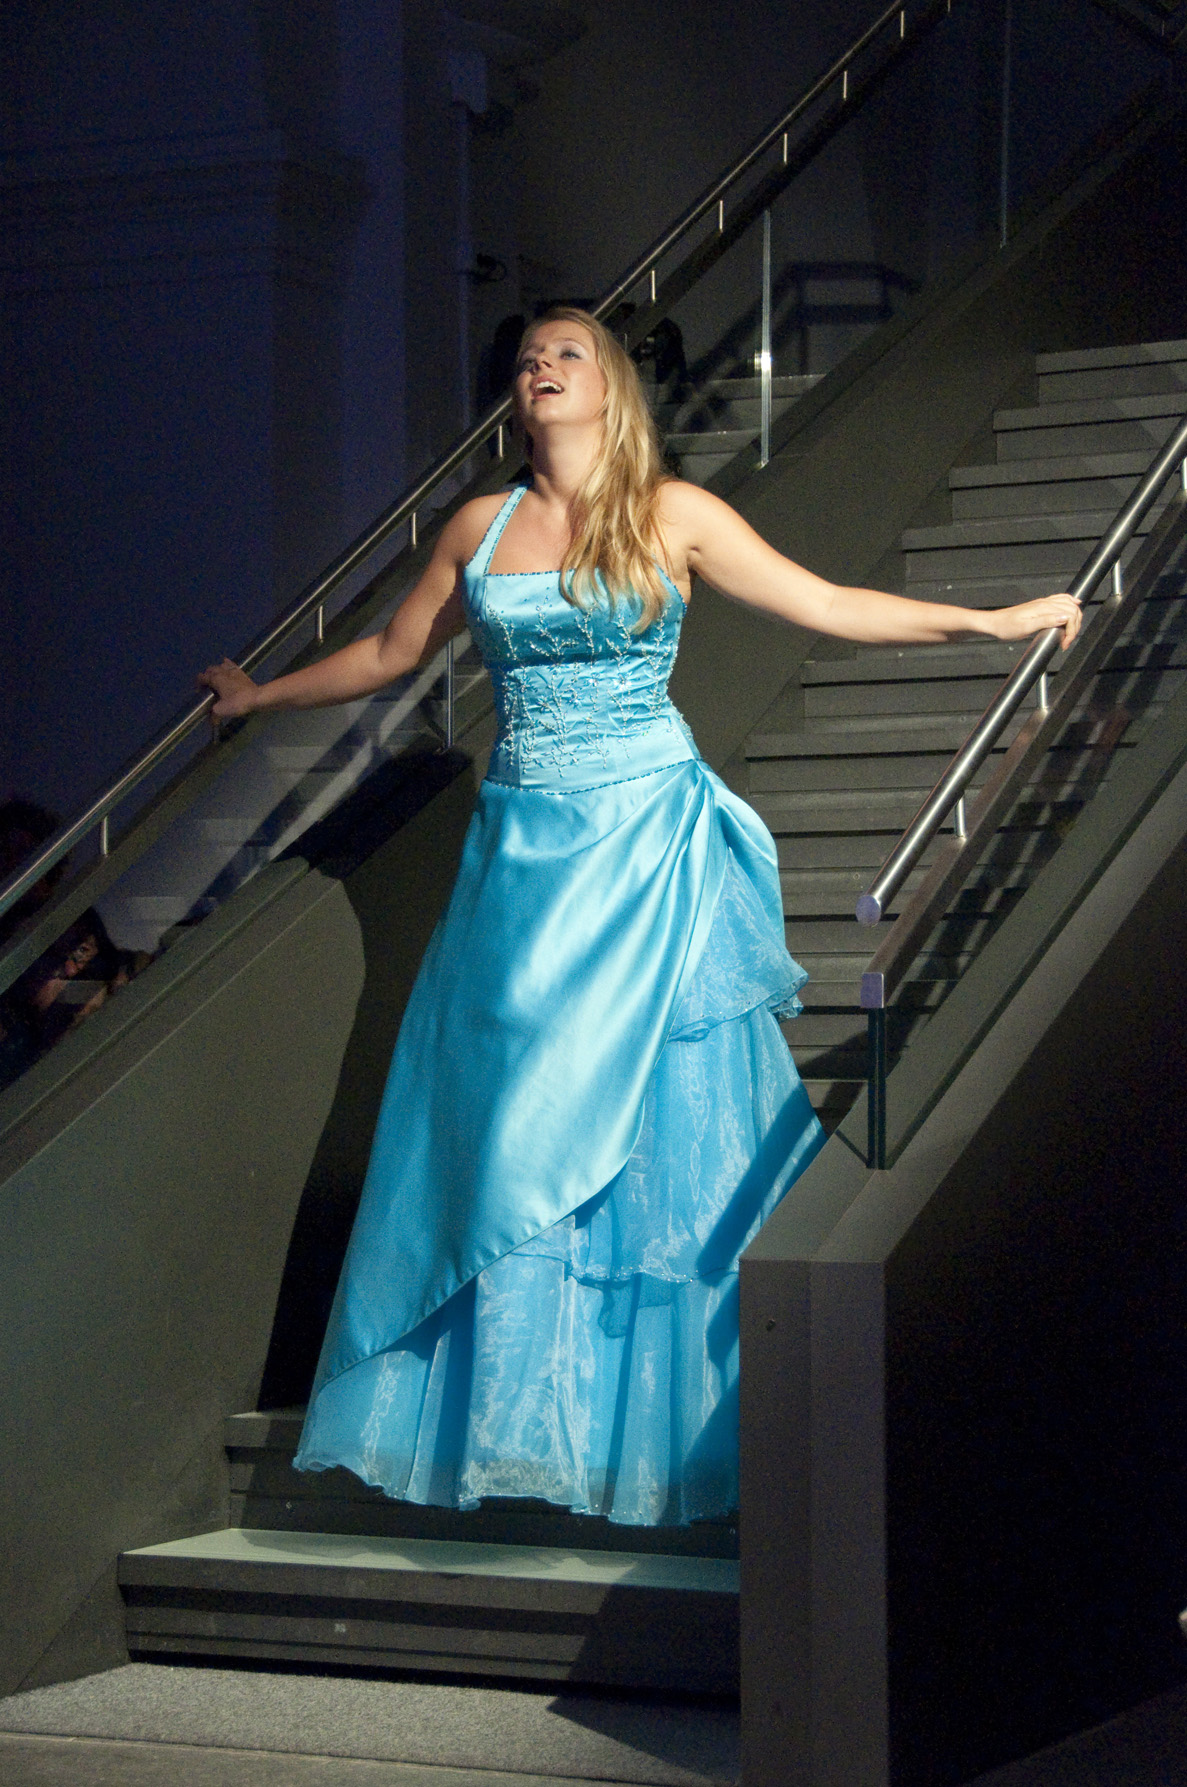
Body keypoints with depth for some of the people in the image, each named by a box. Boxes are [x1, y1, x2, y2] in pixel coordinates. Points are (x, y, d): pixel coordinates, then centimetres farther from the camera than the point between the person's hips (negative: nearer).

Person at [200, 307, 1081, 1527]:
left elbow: (828, 607, 2)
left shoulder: (674, 515, 2)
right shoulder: (480, 528, 10)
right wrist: (262, 697, 30)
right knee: (506, 1130, 1)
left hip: (649, 846, -3)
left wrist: (989, 621, -2)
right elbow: (390, 655, 23)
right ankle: (514, 1402, 11)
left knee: (656, 1123, -2)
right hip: (523, 849, 3)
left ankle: (659, 1418, 7)